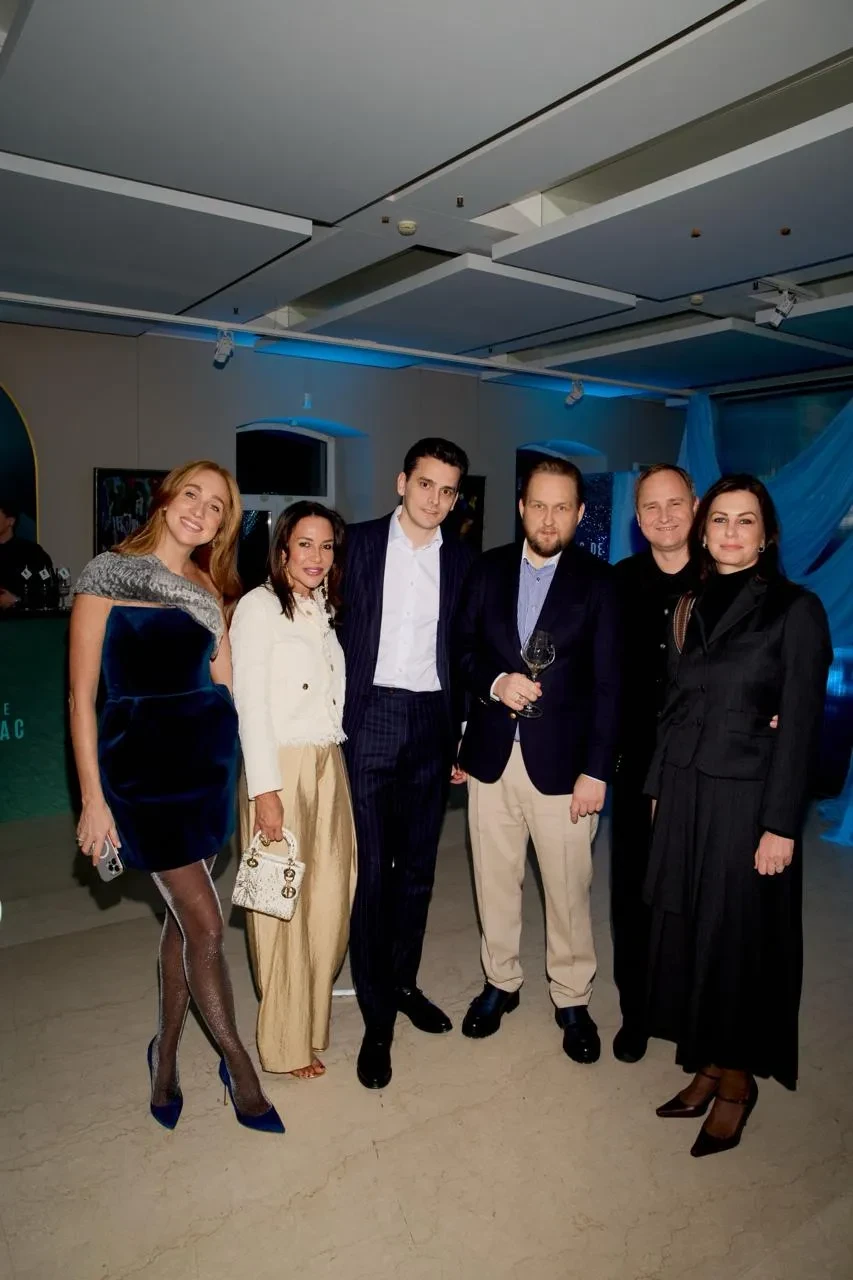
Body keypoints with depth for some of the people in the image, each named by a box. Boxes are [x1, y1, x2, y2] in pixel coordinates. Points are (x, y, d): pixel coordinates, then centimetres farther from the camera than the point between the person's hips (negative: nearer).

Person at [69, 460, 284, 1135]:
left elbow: (225, 685, 11)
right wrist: (93, 798, -8)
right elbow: (83, 694, -7)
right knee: (206, 923, -1)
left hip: (210, 755, 5)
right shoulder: (109, 571, -5)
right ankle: (241, 1070, 19)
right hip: (141, 761, -5)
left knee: (185, 914, 14)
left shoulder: (211, 591, 10)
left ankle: (167, 1051, 36)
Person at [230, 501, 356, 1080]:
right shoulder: (259, 606, -7)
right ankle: (288, 1043, 19)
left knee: (331, 899, 8)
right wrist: (264, 789, -16)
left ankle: (313, 1014, 29)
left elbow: (332, 695, 13)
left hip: (329, 766, 7)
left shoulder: (324, 610, 13)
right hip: (280, 769, -6)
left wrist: (332, 763, 7)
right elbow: (249, 702, -12)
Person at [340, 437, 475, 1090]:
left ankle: (403, 982, 33)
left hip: (432, 722, 3)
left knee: (418, 865, 13)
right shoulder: (362, 542, 0)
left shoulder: (461, 557, 7)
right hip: (369, 717, -3)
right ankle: (377, 1016, 14)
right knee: (371, 867, 0)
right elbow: (339, 627, -2)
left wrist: (463, 733, 6)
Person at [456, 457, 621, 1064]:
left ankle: (572, 999, 29)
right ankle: (501, 982, 36)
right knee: (496, 882, 15)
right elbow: (464, 647, 8)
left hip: (562, 761, -2)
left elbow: (607, 683, -5)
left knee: (569, 889, 7)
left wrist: (597, 770, -10)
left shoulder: (598, 580, -3)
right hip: (492, 756, 3)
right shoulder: (489, 569, 5)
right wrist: (495, 682, -13)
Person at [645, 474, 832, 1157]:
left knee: (739, 936, 6)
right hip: (686, 792, 5)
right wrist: (659, 789, 8)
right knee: (686, 930, 12)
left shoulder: (795, 609, -8)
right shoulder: (690, 607, 8)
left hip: (747, 797, -5)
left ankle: (736, 1081, 26)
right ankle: (706, 1065, 30)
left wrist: (781, 825, -14)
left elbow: (801, 723, -11)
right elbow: (674, 707, 10)